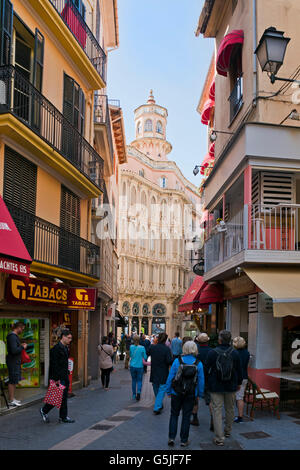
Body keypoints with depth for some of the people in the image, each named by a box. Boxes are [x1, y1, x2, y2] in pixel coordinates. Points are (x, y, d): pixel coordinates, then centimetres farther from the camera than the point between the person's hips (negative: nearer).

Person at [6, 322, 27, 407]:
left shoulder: (15, 336, 12)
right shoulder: (12, 336, -20)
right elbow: (14, 350, -27)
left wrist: (21, 345, 9)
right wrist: (22, 347, -14)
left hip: (15, 361, 10)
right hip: (13, 361, -10)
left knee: (14, 381, 16)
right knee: (12, 381, -3)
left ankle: (12, 399, 24)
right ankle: (11, 401, 3)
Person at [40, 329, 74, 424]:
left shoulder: (65, 348, 13)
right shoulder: (56, 348, -16)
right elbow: (54, 365, -20)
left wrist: (67, 375, 17)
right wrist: (57, 379, -21)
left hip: (65, 377, 9)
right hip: (59, 378, -9)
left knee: (64, 397, 10)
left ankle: (63, 417, 16)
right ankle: (44, 411, 14)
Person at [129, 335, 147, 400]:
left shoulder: (131, 347, -6)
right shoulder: (142, 348, -11)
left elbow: (130, 355, 7)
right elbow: (145, 357, -3)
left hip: (133, 366, 2)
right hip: (140, 366, -2)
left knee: (134, 380, 16)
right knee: (139, 380, 7)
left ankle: (134, 395, 23)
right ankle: (138, 392, -17)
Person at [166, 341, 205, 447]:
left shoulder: (177, 361, -10)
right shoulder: (198, 364, -7)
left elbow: (170, 377, -6)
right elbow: (201, 381, -3)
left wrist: (168, 391, 4)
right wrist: (200, 394, 8)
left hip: (176, 393, 0)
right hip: (191, 394, 0)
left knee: (174, 415, 14)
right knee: (186, 416, 11)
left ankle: (171, 437, 9)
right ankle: (184, 440, 17)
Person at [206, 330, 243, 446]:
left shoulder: (212, 353, -10)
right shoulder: (235, 353, -3)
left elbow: (207, 369, -3)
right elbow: (239, 370, 6)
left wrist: (208, 384, 12)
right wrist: (239, 383, 20)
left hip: (216, 387, -3)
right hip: (231, 386, 3)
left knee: (217, 410, -1)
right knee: (230, 409, 20)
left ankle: (219, 438, -5)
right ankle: (227, 431, 36)